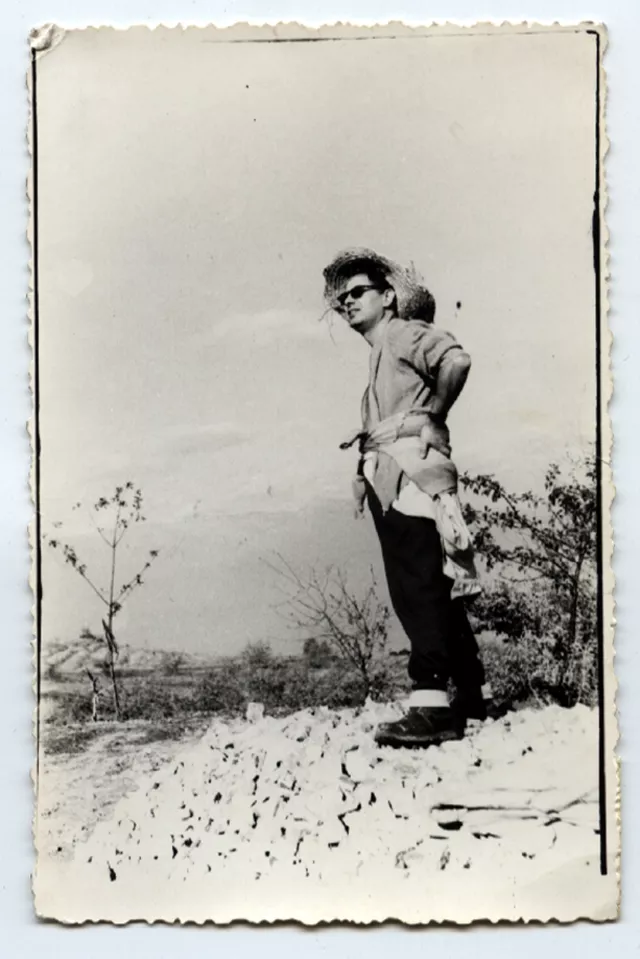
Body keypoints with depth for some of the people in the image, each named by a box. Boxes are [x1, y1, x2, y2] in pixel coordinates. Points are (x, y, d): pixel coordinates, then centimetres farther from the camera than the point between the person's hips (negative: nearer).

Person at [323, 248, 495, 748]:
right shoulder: (379, 355, 29)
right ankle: (473, 694, 20)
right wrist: (367, 441, 13)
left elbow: (456, 360, -18)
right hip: (390, 485, 10)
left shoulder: (406, 332, 2)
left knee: (420, 591, -15)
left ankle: (432, 706, -18)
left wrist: (427, 418, -10)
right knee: (435, 595, 12)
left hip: (413, 474, -10)